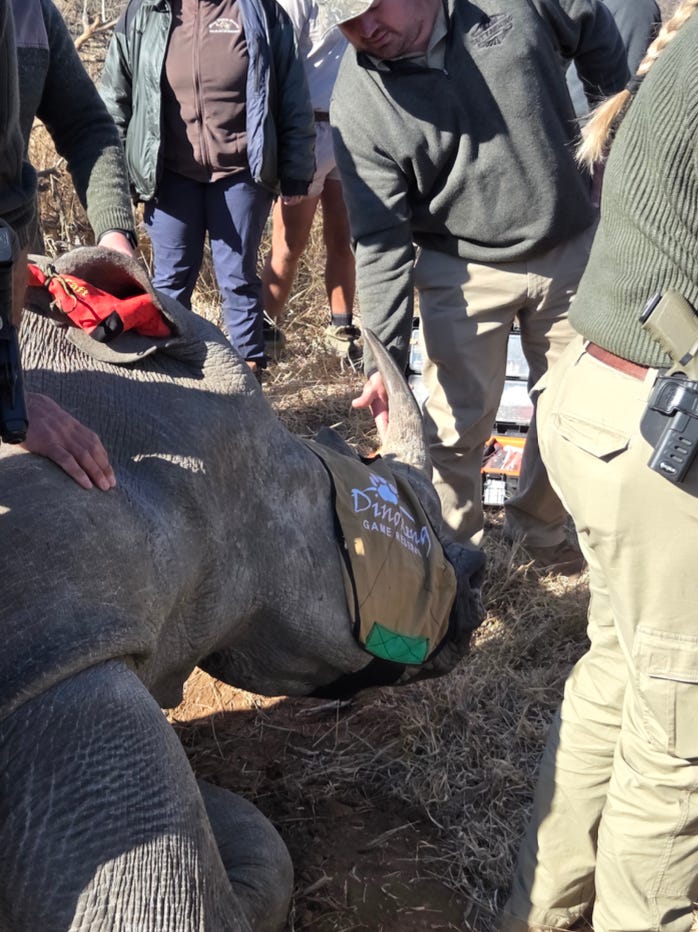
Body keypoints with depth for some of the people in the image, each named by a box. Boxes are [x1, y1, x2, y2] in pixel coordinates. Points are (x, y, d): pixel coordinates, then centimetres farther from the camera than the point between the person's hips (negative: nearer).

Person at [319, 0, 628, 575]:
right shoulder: (358, 103, -16)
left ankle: (540, 528, 38)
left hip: (573, 249, 3)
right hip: (465, 272, -2)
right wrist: (385, 357, -23)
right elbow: (380, 241, -17)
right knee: (458, 426, -1)